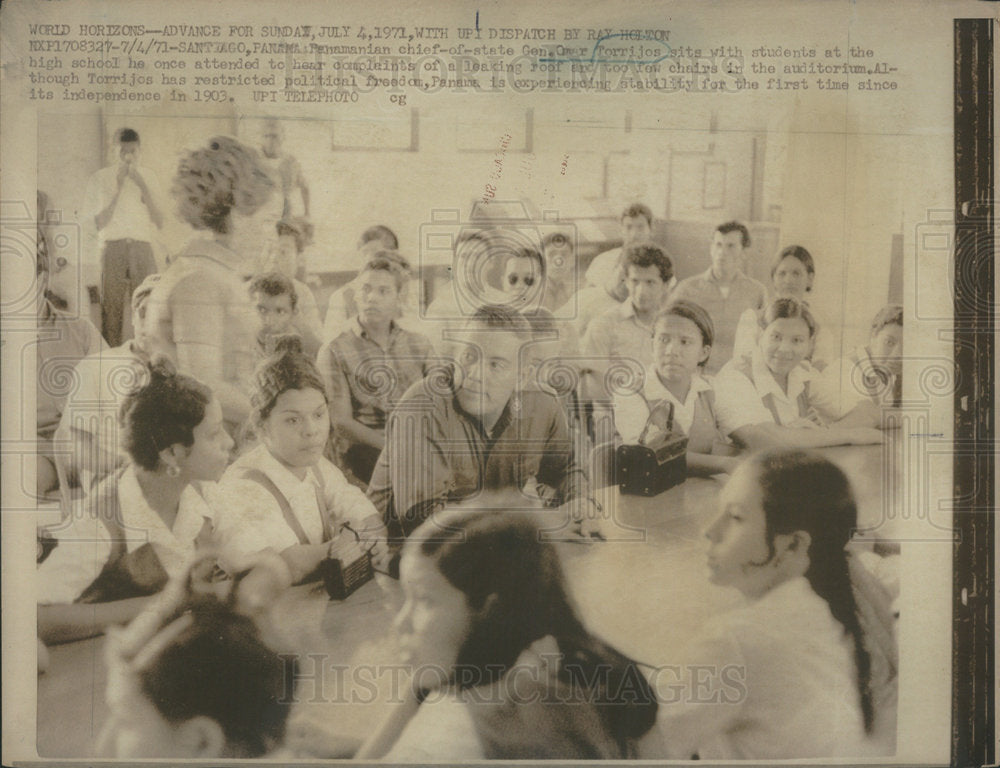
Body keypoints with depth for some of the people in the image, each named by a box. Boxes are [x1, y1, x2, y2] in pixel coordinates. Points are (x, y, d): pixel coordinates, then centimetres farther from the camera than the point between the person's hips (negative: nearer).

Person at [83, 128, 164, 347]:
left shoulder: (148, 177, 13)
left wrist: (143, 187, -2)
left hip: (142, 247, 1)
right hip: (112, 247, -1)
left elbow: (160, 222, 6)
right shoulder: (100, 178, 8)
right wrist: (118, 188, -4)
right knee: (111, 309, -8)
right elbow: (99, 222, 1)